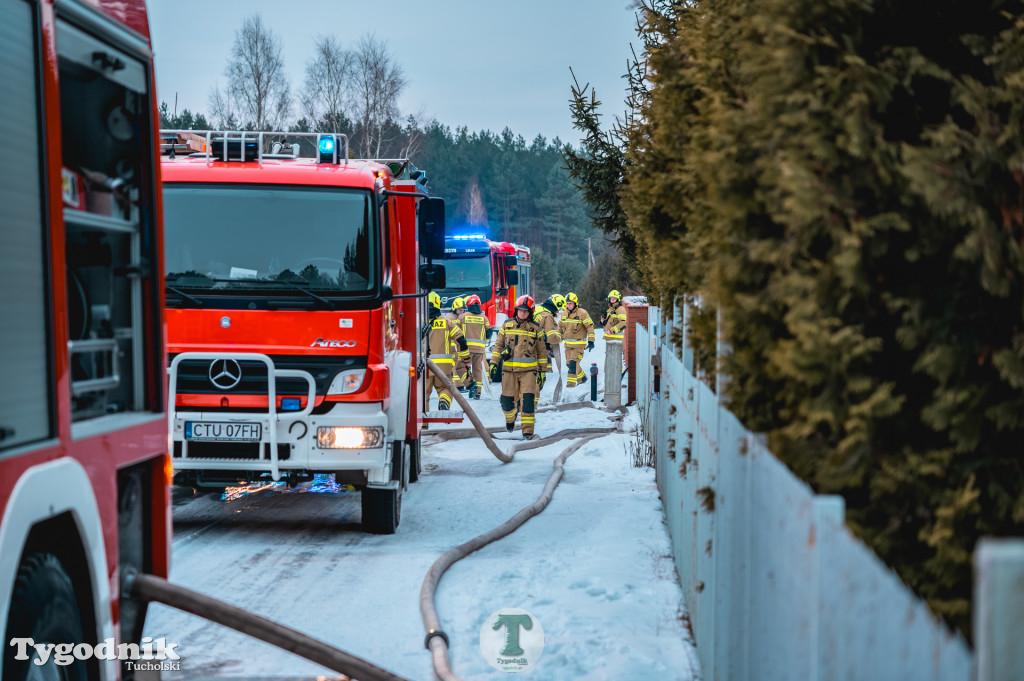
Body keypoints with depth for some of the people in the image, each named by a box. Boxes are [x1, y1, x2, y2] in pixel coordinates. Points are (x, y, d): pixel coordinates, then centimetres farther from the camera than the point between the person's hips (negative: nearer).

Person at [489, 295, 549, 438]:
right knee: (508, 399, 5)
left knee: (528, 399, -12)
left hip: (528, 370, -1)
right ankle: (510, 419, 36)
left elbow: (542, 351, 11)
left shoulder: (536, 328, 4)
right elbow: (498, 345, 13)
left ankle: (528, 430, -6)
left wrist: (542, 370, 11)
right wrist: (493, 362, 5)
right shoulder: (507, 325, 7)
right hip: (509, 369, 2)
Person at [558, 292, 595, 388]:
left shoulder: (582, 313, -11)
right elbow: (560, 327, 22)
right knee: (569, 363, 12)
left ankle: (571, 381, -8)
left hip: (578, 344, -7)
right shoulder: (565, 314, 8)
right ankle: (582, 377, 30)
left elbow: (590, 326, -9)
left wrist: (591, 341, -12)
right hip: (567, 343, 7)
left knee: (573, 363, -14)